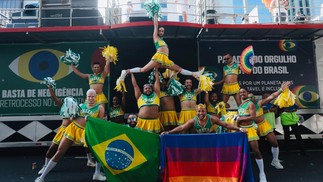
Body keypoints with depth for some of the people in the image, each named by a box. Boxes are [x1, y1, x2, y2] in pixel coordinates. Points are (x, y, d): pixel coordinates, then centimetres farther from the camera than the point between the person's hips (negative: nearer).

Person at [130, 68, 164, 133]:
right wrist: (132, 73, 30)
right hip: (142, 121, 0)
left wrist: (156, 69, 28)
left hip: (154, 121, 1)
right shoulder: (140, 96, 14)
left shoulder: (155, 94, 15)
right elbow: (135, 85, 22)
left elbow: (157, 81, 21)